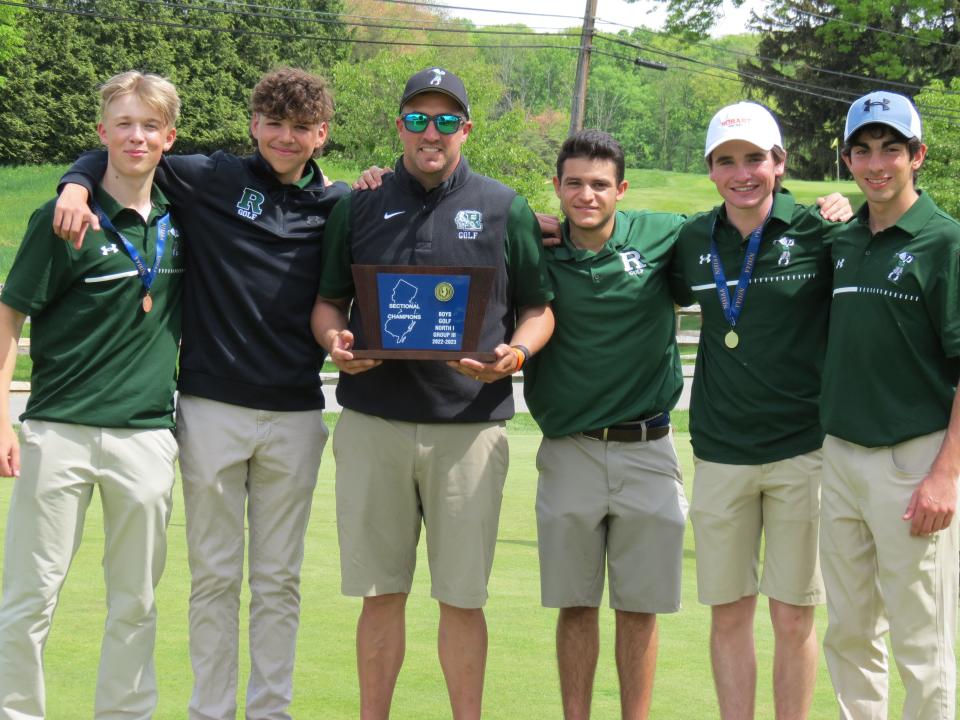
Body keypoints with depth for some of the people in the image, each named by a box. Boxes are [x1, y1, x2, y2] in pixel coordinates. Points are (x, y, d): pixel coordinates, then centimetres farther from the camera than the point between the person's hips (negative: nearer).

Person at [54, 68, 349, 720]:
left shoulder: (337, 205, 7)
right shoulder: (210, 179, 0)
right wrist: (78, 186, -14)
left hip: (296, 415, 2)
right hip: (213, 408, -2)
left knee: (279, 580, 9)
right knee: (214, 576, 6)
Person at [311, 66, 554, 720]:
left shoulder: (504, 208, 7)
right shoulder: (359, 207, 12)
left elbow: (539, 308, 9)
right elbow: (327, 302, 15)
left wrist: (514, 354, -11)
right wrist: (335, 340, -7)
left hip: (470, 425, -1)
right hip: (372, 420, 1)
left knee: (463, 597, 3)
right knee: (381, 592, 6)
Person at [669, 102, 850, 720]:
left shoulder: (818, 232, -5)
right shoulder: (693, 240, 6)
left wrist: (847, 216, -11)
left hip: (802, 449, -3)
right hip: (720, 454, 3)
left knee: (794, 617, 3)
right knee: (728, 615, 7)